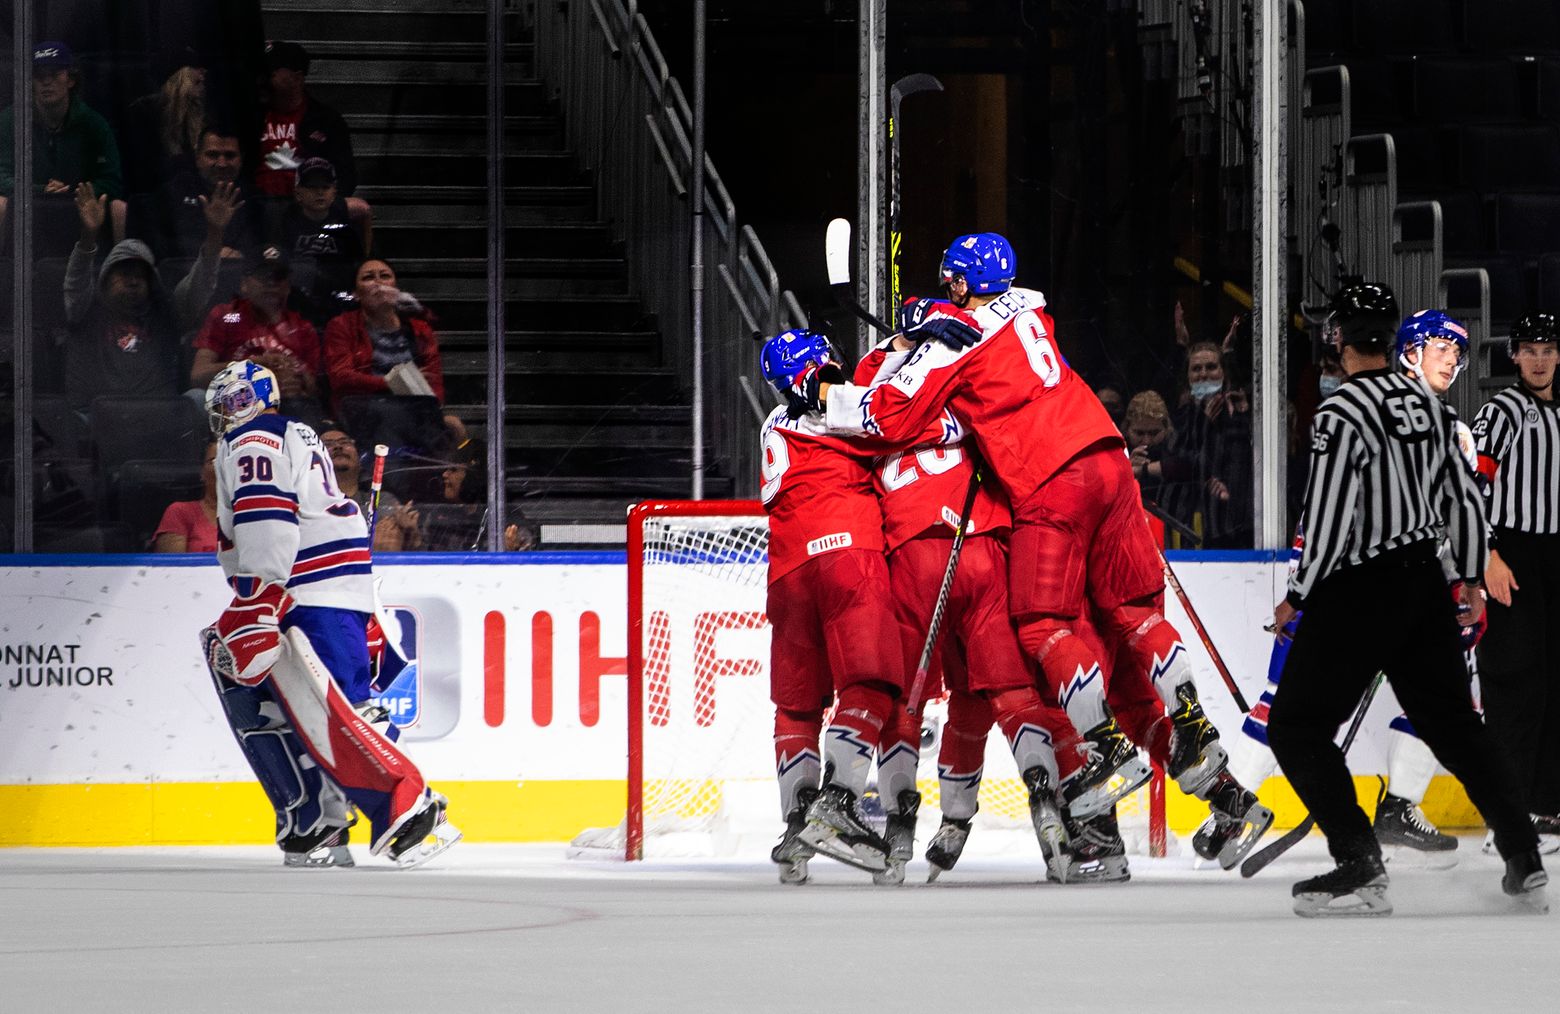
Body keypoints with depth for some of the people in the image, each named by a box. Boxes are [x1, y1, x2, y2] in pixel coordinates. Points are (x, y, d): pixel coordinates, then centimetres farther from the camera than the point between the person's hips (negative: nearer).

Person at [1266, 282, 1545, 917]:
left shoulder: (1339, 418, -17)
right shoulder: (1429, 404, 5)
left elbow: (1329, 523, -19)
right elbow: (1463, 496, 12)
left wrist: (1296, 597, -6)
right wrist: (1471, 578, 25)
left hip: (1357, 594, -7)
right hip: (1424, 580, 7)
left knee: (1297, 728, 0)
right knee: (1451, 721, 17)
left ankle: (1360, 867, -11)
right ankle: (1524, 861, 15)